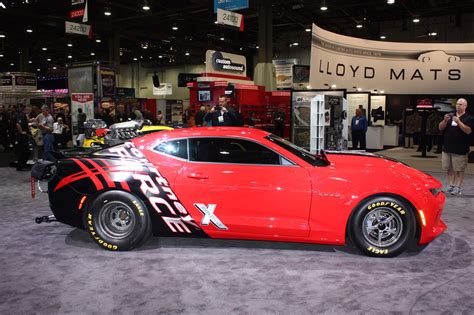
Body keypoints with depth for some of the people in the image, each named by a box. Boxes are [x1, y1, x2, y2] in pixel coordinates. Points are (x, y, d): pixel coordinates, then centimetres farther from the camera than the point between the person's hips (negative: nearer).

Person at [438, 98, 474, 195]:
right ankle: (451, 185, 16)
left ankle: (458, 187, 3)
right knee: (450, 169, 8)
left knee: (459, 170, -2)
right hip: (447, 149, 5)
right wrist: (445, 120, -9)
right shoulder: (450, 117, 16)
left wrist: (458, 122, -21)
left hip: (460, 150, -5)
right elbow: (440, 128, 9)